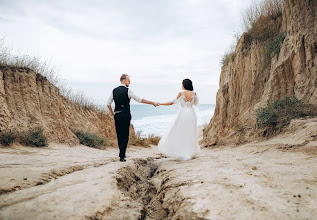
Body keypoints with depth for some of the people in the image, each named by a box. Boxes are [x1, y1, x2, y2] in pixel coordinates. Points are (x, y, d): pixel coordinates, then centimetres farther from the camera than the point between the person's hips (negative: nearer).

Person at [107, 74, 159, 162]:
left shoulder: (114, 90, 10)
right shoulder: (127, 90, -6)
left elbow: (108, 104, 8)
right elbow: (140, 100, -8)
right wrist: (153, 103, -2)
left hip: (117, 115, 5)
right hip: (125, 115, -5)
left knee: (119, 135, 14)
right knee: (125, 136, 1)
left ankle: (122, 153, 25)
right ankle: (122, 156, -3)